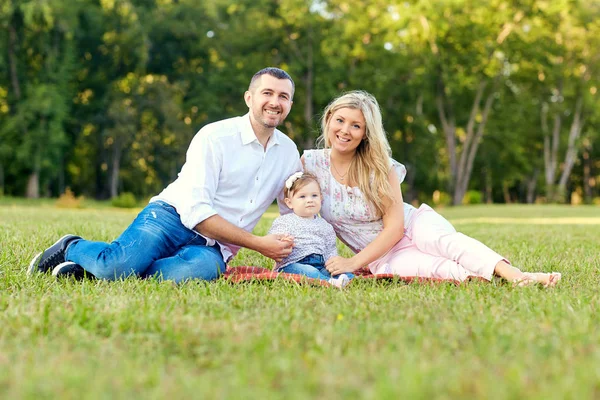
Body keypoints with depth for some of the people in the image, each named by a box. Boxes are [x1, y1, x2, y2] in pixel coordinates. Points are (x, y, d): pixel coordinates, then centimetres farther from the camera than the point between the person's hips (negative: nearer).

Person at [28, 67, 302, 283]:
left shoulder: (289, 151, 11)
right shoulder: (215, 137, -8)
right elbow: (197, 211, -16)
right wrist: (258, 244, -18)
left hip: (211, 247, 4)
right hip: (173, 217, -4)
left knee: (206, 268, -36)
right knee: (118, 263, -35)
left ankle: (103, 267, -15)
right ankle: (71, 248, 3)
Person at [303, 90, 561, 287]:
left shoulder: (379, 166, -8)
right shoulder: (311, 163, -5)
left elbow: (395, 228, -12)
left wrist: (355, 263, -22)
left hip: (414, 226, 0)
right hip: (383, 256, 0)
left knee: (443, 240, -36)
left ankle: (515, 275, -55)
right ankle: (479, 275, -56)